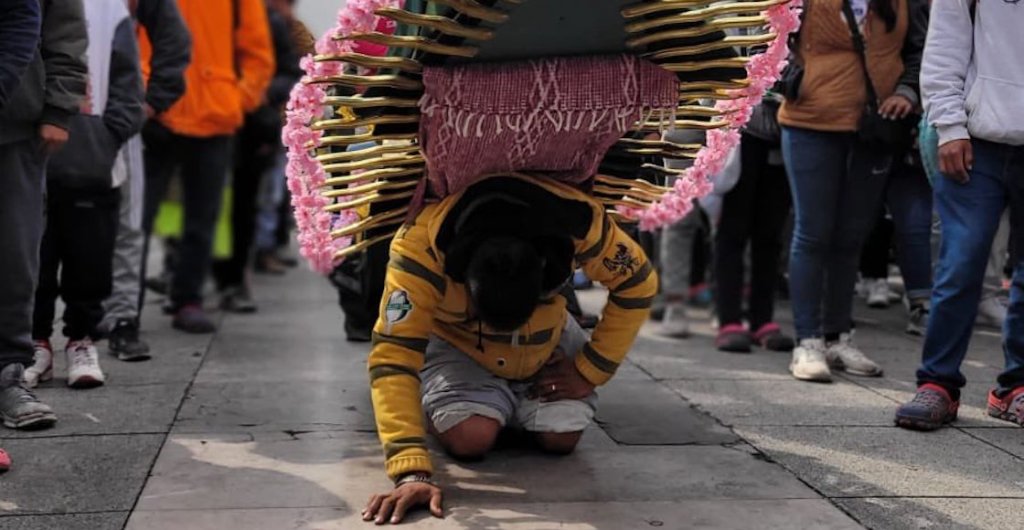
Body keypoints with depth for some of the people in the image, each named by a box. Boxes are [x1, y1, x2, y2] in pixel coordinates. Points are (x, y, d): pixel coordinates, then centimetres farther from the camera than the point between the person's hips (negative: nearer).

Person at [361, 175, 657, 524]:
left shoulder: (576, 220, -35)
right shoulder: (421, 244, -42)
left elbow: (638, 283, -17)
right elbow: (393, 356, -42)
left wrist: (589, 371, -17)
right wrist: (411, 472, -49)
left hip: (547, 337, 2)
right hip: (457, 340, -2)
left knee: (561, 438, -13)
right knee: (470, 439, -24)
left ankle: (514, 405, 21)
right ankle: (432, 408, 12)